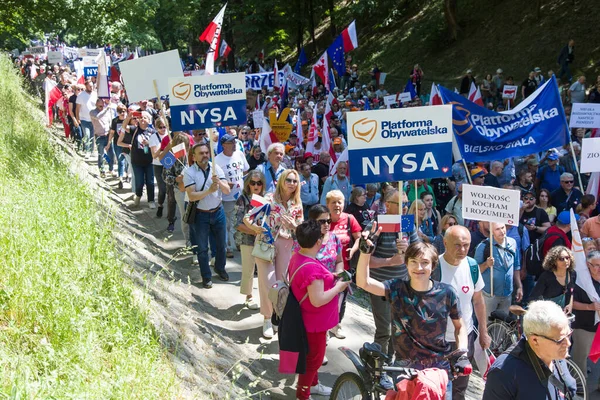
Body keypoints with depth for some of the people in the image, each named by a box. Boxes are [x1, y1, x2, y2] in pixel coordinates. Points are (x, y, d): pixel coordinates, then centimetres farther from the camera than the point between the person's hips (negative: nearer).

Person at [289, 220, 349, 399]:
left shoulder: (297, 257, -3)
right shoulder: (312, 267, -33)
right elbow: (318, 300, -33)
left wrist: (329, 278, 4)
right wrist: (338, 287, -21)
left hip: (311, 319, 10)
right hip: (315, 321, -10)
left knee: (313, 354, 28)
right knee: (314, 358, 10)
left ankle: (312, 384, 48)